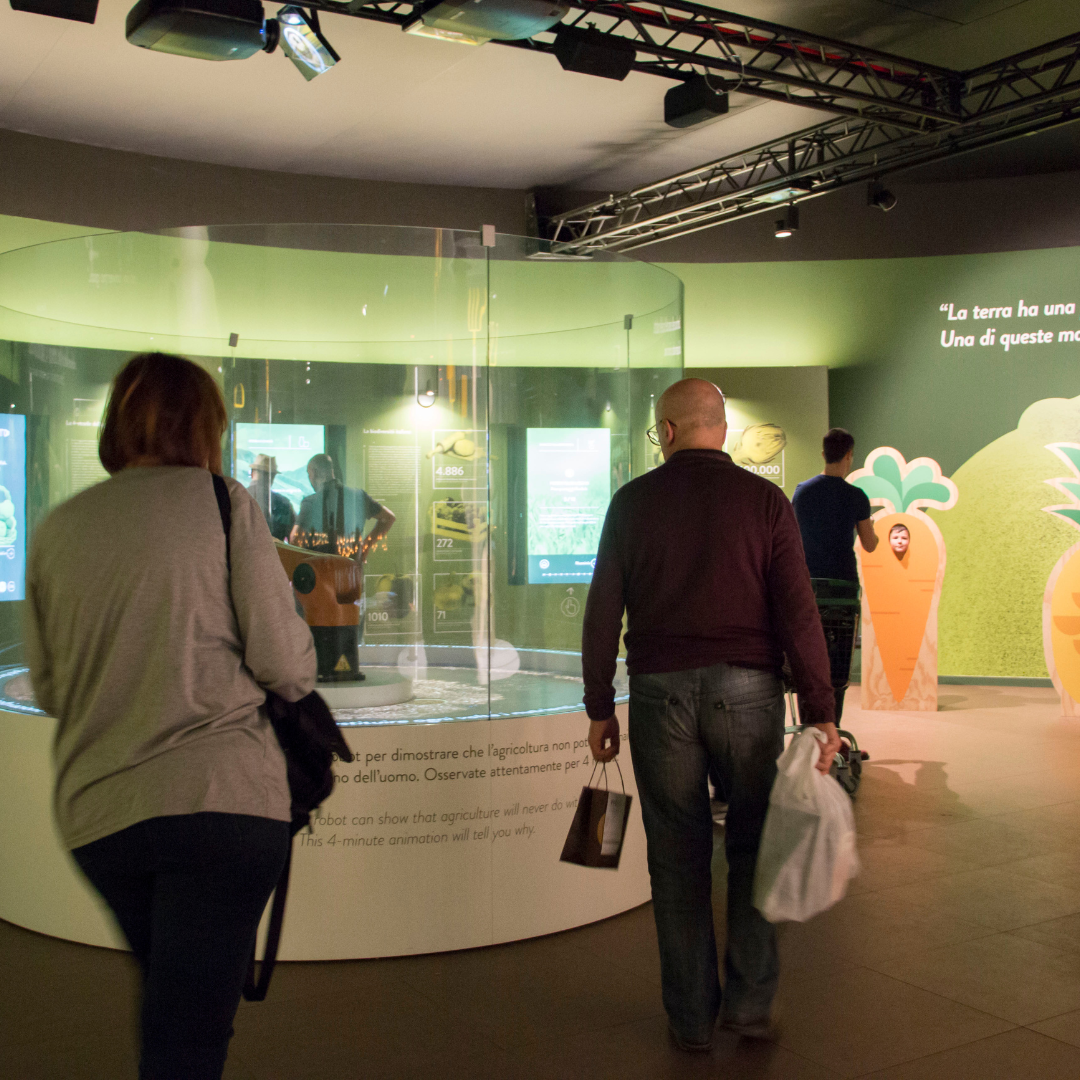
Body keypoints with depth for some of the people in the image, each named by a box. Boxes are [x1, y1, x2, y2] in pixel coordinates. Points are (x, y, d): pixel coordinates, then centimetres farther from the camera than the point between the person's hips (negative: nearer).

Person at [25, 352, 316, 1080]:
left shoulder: (57, 529, 9)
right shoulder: (223, 502, -3)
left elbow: (47, 690, 14)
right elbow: (285, 664, -8)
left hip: (96, 813, 5)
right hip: (223, 795, -5)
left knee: (173, 1005, 26)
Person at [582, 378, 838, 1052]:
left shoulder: (633, 502, 3)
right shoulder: (764, 500, 0)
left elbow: (603, 612, 2)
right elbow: (797, 610, -6)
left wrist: (600, 707, 9)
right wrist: (820, 711, -4)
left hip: (661, 692, 1)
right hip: (747, 691, 0)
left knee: (678, 858, 8)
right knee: (752, 847, 14)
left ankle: (692, 1019, 17)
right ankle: (750, 1003, 15)